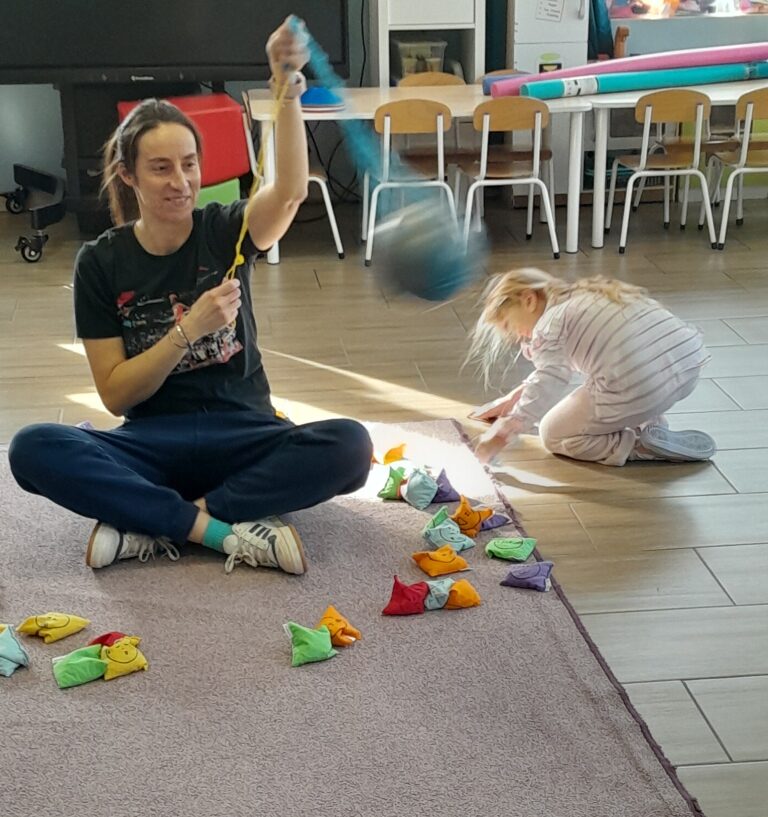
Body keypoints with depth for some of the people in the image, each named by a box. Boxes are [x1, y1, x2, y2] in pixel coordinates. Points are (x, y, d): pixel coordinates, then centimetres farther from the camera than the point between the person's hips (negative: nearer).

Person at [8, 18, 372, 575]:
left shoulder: (224, 232, -1)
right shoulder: (101, 263, 0)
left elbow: (290, 192, -24)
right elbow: (115, 394, -5)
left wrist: (288, 92, -39)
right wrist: (188, 329, -18)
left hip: (242, 437, 1)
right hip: (152, 442, 0)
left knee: (349, 446, -30)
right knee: (33, 449, -29)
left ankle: (149, 521, -23)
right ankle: (221, 530, -27)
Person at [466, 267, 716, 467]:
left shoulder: (548, 325, 2)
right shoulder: (585, 297, 29)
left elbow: (548, 384, -15)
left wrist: (502, 435, -14)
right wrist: (515, 396, 46)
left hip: (638, 391, -8)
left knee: (552, 434, 15)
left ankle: (644, 446, -2)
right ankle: (652, 425, 17)